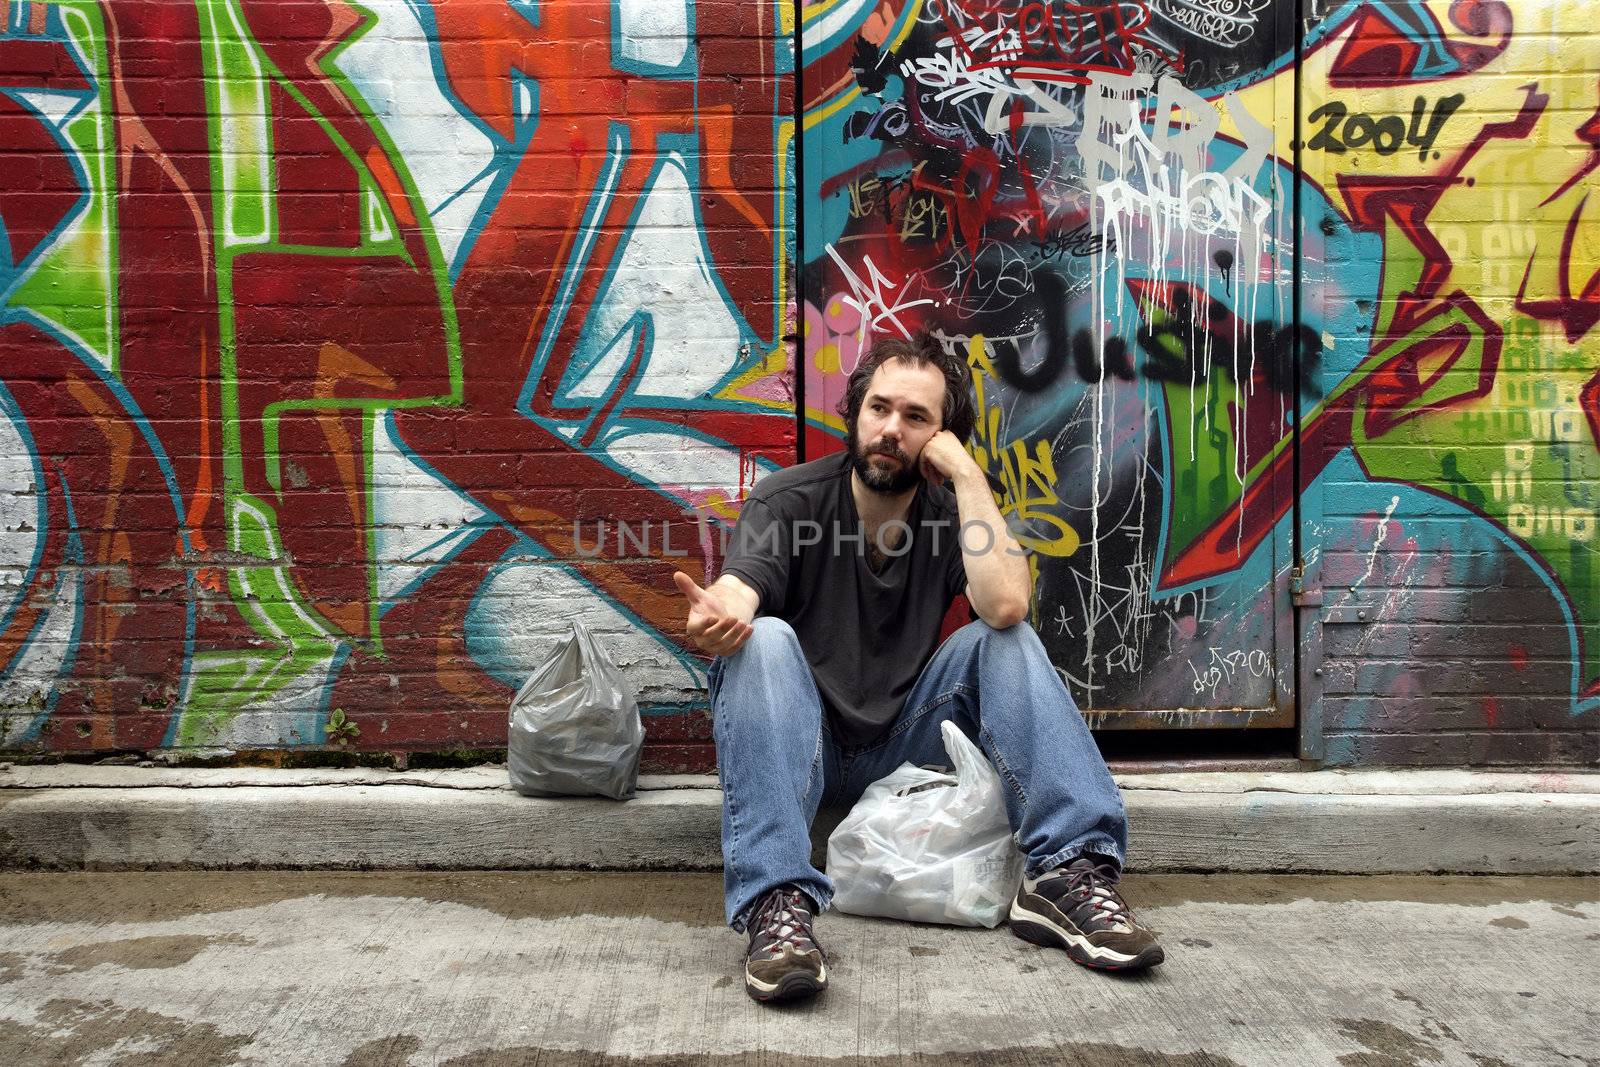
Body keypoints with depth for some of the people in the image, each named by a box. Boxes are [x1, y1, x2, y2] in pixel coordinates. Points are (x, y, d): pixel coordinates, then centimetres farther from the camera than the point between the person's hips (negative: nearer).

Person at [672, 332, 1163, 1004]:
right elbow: (738, 592, -27)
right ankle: (778, 903, -41)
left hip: (902, 747, 2)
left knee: (1006, 639, -18)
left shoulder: (952, 512, -1)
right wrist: (715, 616, -51)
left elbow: (1005, 605, -23)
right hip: (800, 746, -2)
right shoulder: (787, 499, -7)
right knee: (764, 639, -31)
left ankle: (1069, 874, -27)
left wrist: (965, 471, -19)